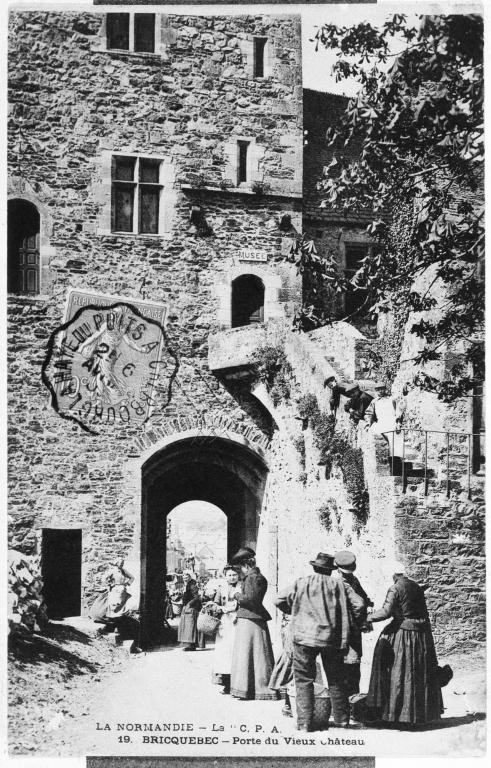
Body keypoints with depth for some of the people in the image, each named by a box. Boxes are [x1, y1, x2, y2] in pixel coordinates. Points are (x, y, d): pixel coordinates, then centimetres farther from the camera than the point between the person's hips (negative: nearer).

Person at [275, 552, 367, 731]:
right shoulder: (340, 585, 6)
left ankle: (304, 723, -2)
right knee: (336, 680, 16)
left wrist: (294, 612, 20)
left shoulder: (301, 583, 3)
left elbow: (279, 600, 2)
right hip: (333, 640, 2)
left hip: (305, 637, -2)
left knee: (304, 680, 4)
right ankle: (342, 720, 23)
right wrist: (358, 623, 18)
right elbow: (359, 604, -1)